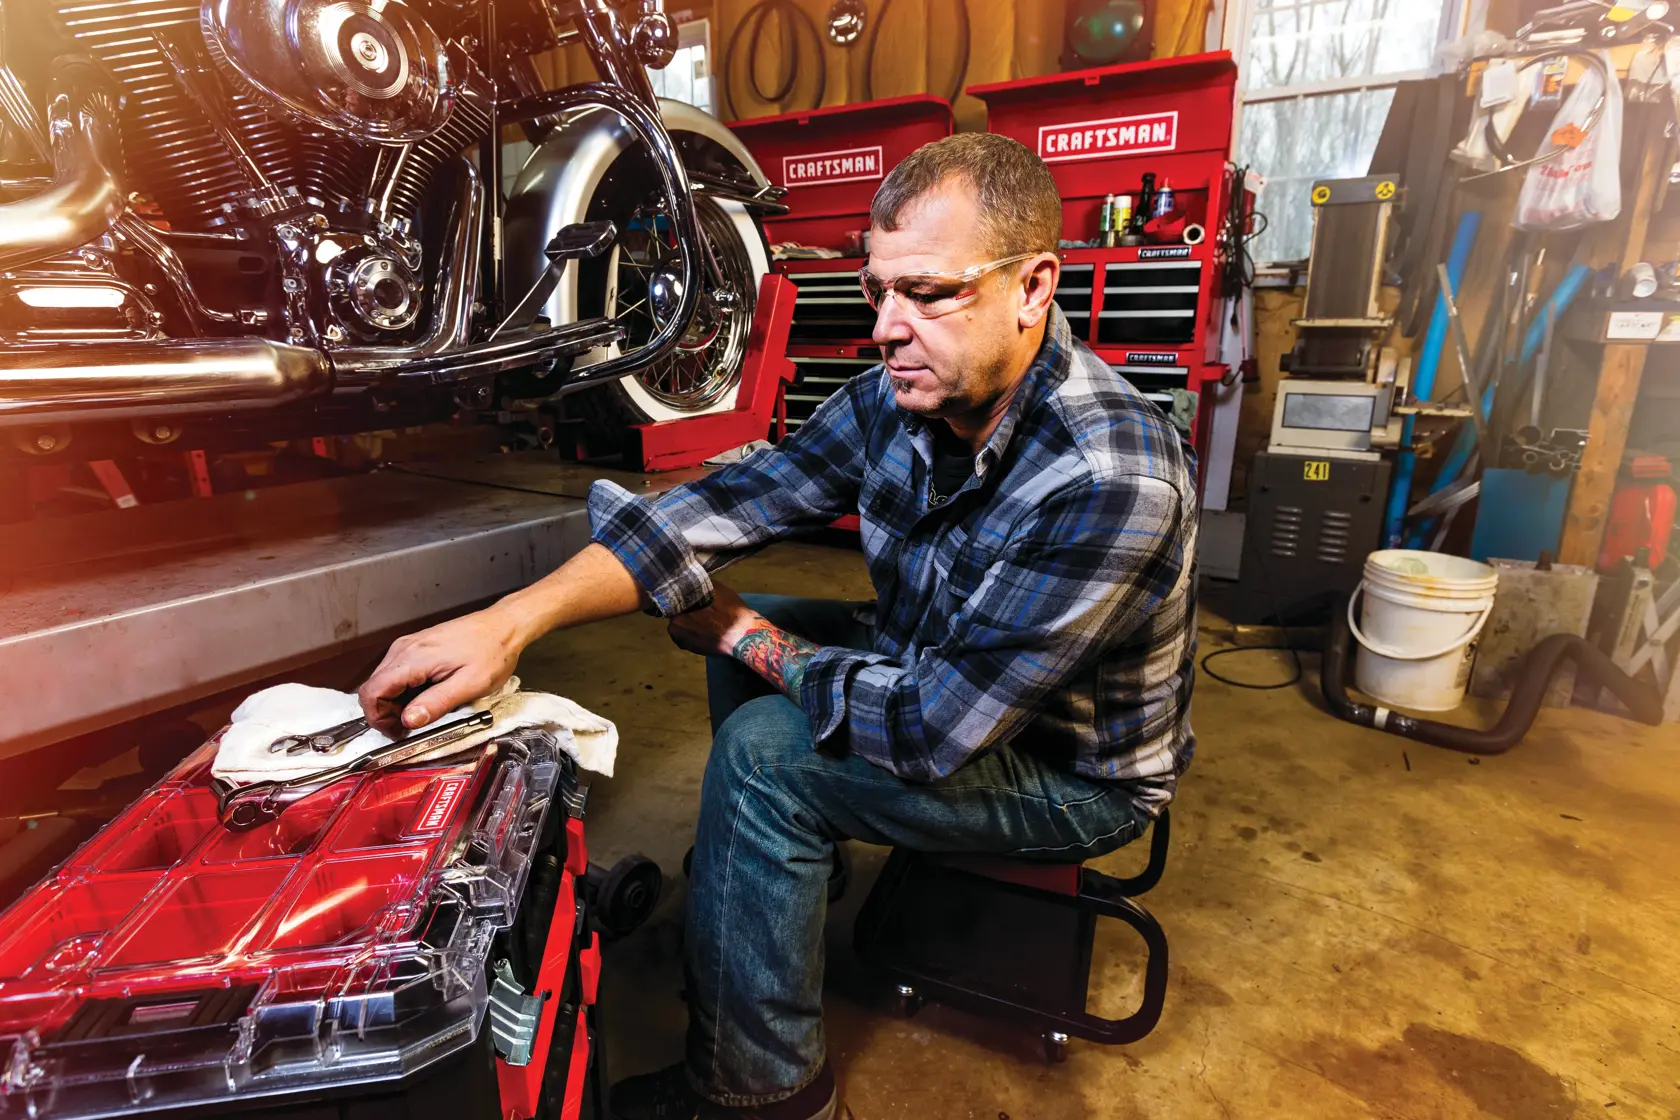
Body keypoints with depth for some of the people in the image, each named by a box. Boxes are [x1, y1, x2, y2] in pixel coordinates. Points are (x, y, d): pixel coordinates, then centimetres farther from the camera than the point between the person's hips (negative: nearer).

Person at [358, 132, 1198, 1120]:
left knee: (764, 753, -21)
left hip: (1077, 769, -6)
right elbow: (725, 505, -16)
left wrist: (751, 641, -18)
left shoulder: (1107, 480, -34)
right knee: (741, 637, 5)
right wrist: (511, 622, -27)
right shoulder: (904, 394, -11)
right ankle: (753, 884, 29)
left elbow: (931, 731, -33)